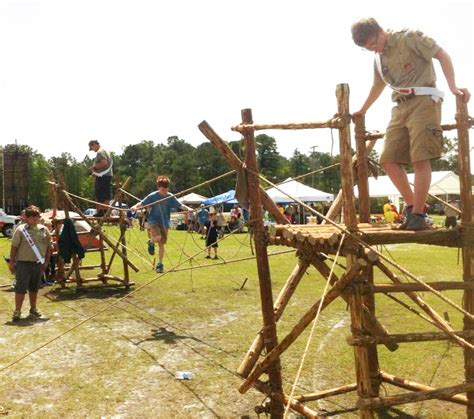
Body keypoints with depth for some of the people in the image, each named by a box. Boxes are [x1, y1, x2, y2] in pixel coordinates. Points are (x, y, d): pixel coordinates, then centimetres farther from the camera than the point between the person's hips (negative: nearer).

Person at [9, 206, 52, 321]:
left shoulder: (44, 229, 3)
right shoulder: (21, 230, -9)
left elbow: (48, 247, 9)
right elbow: (14, 247, -6)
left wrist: (46, 262, 6)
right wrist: (12, 262, -6)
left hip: (38, 264, 4)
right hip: (23, 263, -4)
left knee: (34, 288, 16)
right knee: (21, 288, -3)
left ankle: (33, 309, 30)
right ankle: (17, 311, 5)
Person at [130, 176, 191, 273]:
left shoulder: (170, 197, -2)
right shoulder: (153, 196, -9)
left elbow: (180, 205, -4)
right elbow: (142, 203, -11)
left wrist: (187, 208, -22)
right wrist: (135, 207, -31)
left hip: (165, 223, 3)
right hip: (153, 221, -3)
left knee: (161, 244, 8)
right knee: (157, 237, -29)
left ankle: (160, 264, 23)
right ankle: (151, 242, 8)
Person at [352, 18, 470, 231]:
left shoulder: (409, 38, -3)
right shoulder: (379, 59, 19)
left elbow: (442, 55, -5)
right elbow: (378, 86, 36)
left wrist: (452, 86, -18)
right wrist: (362, 110, 48)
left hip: (423, 100, -7)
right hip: (401, 107, 7)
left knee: (420, 159, -14)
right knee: (389, 160, -4)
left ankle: (418, 215, -11)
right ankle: (411, 206, 6)